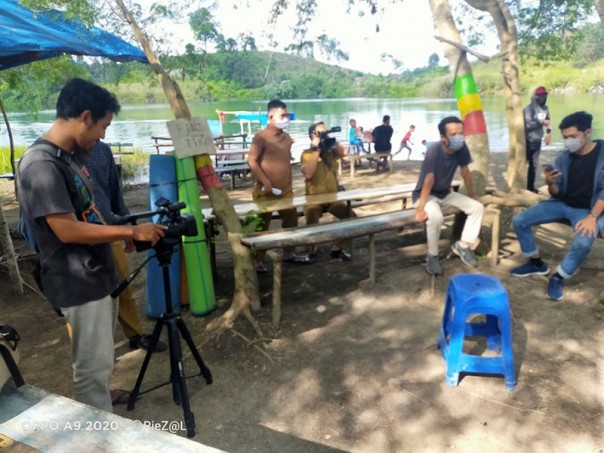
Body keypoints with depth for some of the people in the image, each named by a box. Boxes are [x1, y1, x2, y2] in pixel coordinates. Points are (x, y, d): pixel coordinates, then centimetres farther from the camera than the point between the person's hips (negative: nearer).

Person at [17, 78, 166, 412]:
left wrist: (122, 233, 12)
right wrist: (132, 232, -20)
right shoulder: (41, 165, -22)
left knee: (100, 360, 24)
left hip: (96, 275, 10)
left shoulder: (67, 156, 8)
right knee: (93, 365, 4)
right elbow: (68, 230, -25)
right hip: (78, 284, -10)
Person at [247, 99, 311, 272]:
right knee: (262, 225, 2)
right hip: (266, 191, -7)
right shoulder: (261, 137, -11)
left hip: (285, 190, 7)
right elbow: (251, 161, -16)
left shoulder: (286, 137, 12)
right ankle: (258, 260, 13)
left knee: (291, 221, 15)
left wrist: (289, 184, 17)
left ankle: (288, 253, 32)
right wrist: (266, 182, -19)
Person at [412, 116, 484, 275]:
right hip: (425, 194, -6)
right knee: (435, 216, -35)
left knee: (477, 207, -5)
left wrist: (472, 196, 9)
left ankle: (462, 245, 6)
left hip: (445, 193, 7)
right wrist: (420, 209, -33)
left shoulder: (461, 147, -12)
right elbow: (429, 180, -31)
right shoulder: (434, 150, -28)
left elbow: (465, 172, 0)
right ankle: (432, 256, -13)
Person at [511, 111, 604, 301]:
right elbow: (557, 194, 2)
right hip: (563, 204, 5)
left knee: (584, 241, -36)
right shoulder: (564, 157, 0)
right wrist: (550, 184, -21)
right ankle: (537, 263, 11)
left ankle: (558, 277, -9)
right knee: (519, 220, -9)